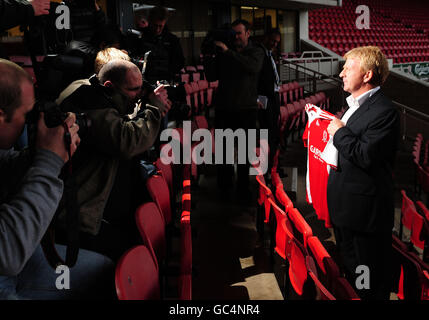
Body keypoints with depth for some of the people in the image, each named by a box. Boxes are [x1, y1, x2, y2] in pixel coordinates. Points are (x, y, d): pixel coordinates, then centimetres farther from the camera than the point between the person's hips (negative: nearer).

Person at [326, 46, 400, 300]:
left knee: (370, 282, 5)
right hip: (345, 207, 10)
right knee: (350, 270, 24)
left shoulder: (383, 111, -19)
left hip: (366, 210, -10)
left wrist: (340, 132, -16)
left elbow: (366, 155, -28)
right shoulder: (356, 104, 13)